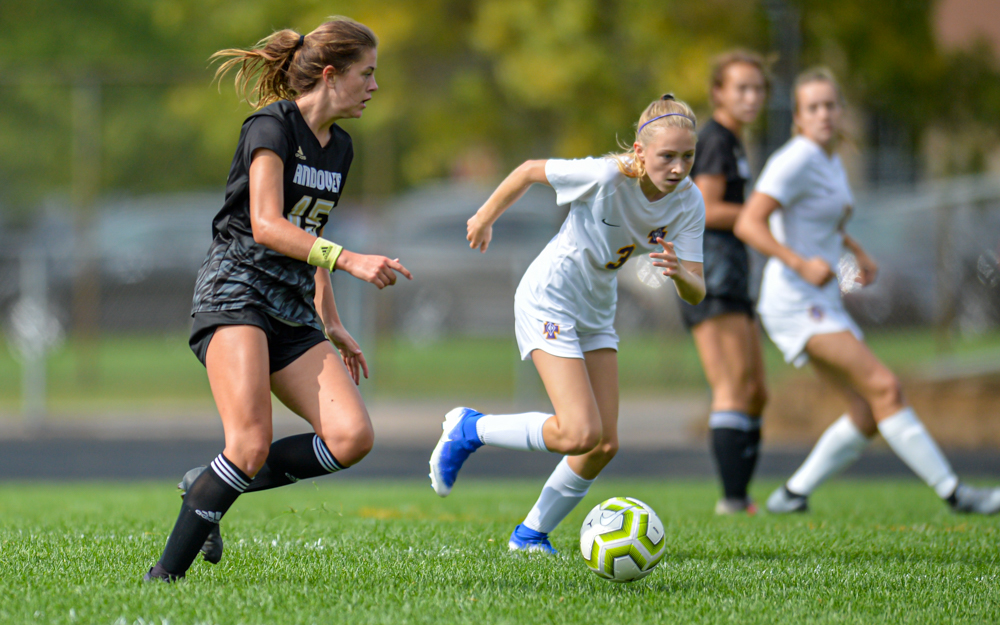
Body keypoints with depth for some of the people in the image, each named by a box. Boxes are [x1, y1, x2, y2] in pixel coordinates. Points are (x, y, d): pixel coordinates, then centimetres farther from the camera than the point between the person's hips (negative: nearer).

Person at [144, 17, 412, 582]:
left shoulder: (340, 147, 17)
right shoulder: (272, 126, -8)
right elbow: (267, 226, -20)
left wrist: (332, 325, 27)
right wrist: (349, 260, -29)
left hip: (294, 314, 8)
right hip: (236, 295, -8)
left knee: (353, 437, -12)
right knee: (252, 446, -25)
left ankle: (208, 487, 2)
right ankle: (164, 575, -16)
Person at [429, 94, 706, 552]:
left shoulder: (688, 202, -13)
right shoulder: (606, 177, -28)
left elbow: (696, 294, -15)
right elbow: (530, 171, -11)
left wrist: (679, 273, -38)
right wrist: (485, 219, 4)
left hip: (597, 310, 6)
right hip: (548, 300, -6)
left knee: (605, 444, 2)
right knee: (580, 435, -18)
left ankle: (532, 534, 21)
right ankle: (469, 429, 4)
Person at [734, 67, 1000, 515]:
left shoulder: (829, 160, 14)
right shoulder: (796, 161, -13)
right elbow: (747, 224, -21)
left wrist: (858, 252, 21)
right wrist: (801, 263, -31)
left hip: (822, 304, 9)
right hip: (794, 304, -9)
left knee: (868, 416, 3)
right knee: (884, 387, -18)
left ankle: (792, 494, 12)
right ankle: (952, 492, -19)